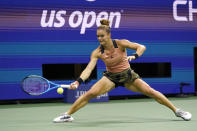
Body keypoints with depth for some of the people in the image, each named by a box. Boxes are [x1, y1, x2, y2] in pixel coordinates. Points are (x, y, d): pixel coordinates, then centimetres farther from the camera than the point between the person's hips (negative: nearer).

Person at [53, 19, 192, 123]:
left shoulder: (120, 43, -19)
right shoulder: (97, 52, -16)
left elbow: (142, 47, -20)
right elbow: (89, 68, -25)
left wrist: (134, 56, -41)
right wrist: (78, 81, -42)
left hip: (127, 75, -1)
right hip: (110, 77, 1)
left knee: (150, 91, -10)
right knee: (90, 93, -19)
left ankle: (176, 110, 5)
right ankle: (68, 115, -8)